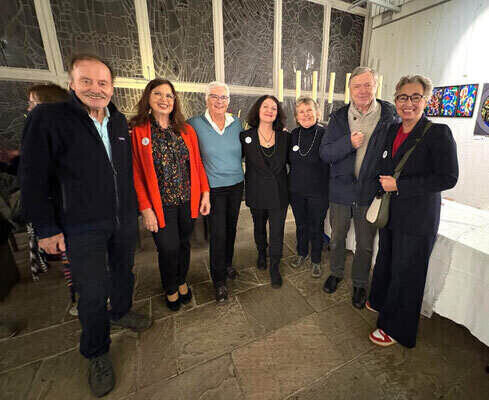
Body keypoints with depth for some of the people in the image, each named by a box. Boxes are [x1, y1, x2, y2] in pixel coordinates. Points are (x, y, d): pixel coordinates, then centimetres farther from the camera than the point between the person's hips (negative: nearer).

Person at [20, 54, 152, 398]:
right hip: (83, 227, -5)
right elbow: (33, 179, -8)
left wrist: (133, 207, 13)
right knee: (93, 294, 4)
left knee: (124, 272, 22)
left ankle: (121, 312, 50)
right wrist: (47, 228, -9)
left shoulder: (120, 121, 7)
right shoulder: (47, 118, -9)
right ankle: (97, 354, 30)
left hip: (124, 218, 5)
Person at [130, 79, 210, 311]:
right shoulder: (137, 131, -4)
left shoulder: (186, 130, 7)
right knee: (169, 248, 3)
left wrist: (205, 193, 1)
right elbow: (136, 173, -6)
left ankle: (182, 281, 43)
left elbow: (197, 164, 8)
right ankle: (170, 289, 34)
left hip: (188, 200, 3)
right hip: (161, 203, -3)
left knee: (184, 243, 16)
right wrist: (145, 208, -11)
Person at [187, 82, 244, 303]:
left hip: (236, 185, 4)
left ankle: (227, 264, 40)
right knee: (217, 233, -1)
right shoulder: (195, 124, -6)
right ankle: (219, 280, 19)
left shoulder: (237, 124, 4)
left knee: (231, 228, 16)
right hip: (214, 188, -4)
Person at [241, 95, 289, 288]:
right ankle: (261, 253, 48)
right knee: (259, 227, 20)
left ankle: (274, 268, 25)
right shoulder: (246, 137, -5)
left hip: (279, 194, 0)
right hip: (257, 193, 0)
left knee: (277, 232, 5)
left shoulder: (285, 137, 0)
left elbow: (288, 162, 8)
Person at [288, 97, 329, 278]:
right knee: (300, 224, 19)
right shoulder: (293, 135, 1)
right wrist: (298, 176, 8)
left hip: (318, 191, -4)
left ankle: (316, 260, 33)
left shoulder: (325, 134, -12)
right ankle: (301, 253, 42)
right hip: (296, 190, 4)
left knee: (316, 227, 12)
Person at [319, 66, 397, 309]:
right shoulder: (338, 117, 0)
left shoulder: (390, 116, -3)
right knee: (337, 238, 16)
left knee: (365, 244, 12)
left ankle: (360, 284, 35)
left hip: (371, 191, -1)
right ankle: (336, 273, 41)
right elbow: (324, 153, -5)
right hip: (341, 190, 1)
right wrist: (349, 143, -21)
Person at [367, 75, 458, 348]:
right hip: (390, 213, 6)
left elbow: (448, 178, -17)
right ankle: (381, 302, 45)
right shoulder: (392, 131, 8)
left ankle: (396, 328, 28)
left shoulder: (439, 133, -11)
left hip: (417, 220, -6)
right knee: (385, 261, 21)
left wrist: (399, 186, -20)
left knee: (405, 272, 7)